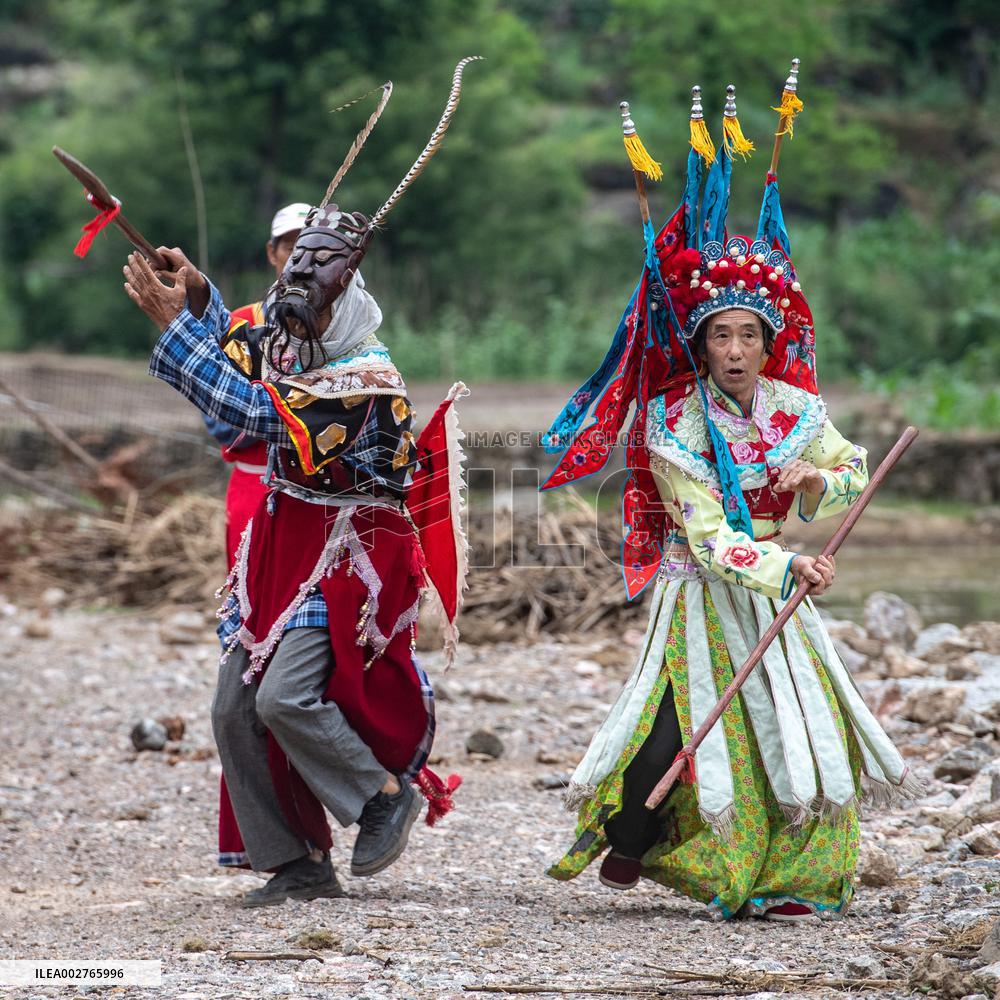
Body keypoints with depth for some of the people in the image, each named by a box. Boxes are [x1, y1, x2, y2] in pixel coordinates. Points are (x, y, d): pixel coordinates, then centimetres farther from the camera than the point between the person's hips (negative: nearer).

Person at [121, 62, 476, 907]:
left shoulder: (367, 376, -23)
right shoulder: (285, 337, 1)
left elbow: (255, 412, -30)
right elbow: (235, 354, 23)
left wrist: (173, 323, -29)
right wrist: (196, 293, 4)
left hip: (349, 555, -8)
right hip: (283, 544, 8)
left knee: (287, 696, -22)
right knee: (235, 710, 2)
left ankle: (387, 795, 1)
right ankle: (299, 862, 10)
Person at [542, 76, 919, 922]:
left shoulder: (795, 408, -2)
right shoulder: (675, 427, -16)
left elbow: (853, 467, 15)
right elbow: (710, 537, -24)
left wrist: (820, 487, -8)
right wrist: (787, 567, -37)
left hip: (778, 590, 5)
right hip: (704, 596, -5)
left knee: (808, 727, -1)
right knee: (677, 727, -11)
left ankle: (782, 881, 12)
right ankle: (630, 838, 18)